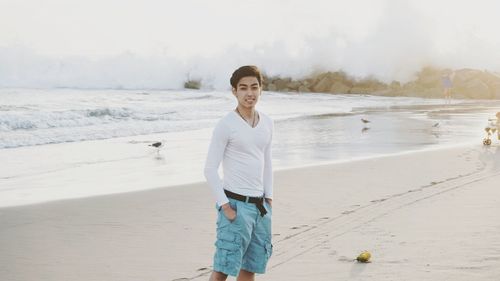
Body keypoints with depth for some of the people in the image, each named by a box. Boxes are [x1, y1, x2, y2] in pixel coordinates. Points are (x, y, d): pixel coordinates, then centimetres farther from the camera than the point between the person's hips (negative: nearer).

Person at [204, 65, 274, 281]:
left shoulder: (267, 124, 9)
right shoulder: (226, 125, -10)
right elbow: (210, 169, -11)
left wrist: (269, 199, 13)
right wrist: (225, 205, -15)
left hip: (260, 205, 7)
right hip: (235, 204, -6)